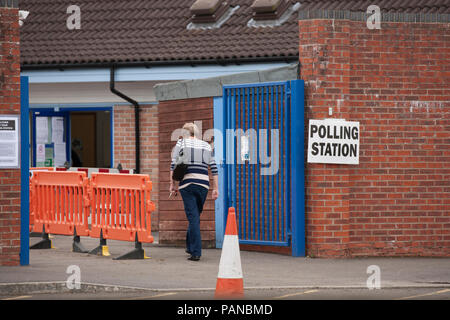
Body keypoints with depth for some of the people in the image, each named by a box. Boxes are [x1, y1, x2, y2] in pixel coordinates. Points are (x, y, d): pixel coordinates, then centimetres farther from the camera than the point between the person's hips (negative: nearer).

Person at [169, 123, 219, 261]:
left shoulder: (181, 143, 6)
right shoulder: (206, 146, 15)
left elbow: (174, 165, -1)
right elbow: (214, 168, 10)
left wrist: (172, 184, 3)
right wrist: (216, 188, 10)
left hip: (187, 182, -3)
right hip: (203, 184, 3)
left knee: (193, 217, -6)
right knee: (195, 216, 19)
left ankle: (196, 252, -12)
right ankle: (190, 246, 30)